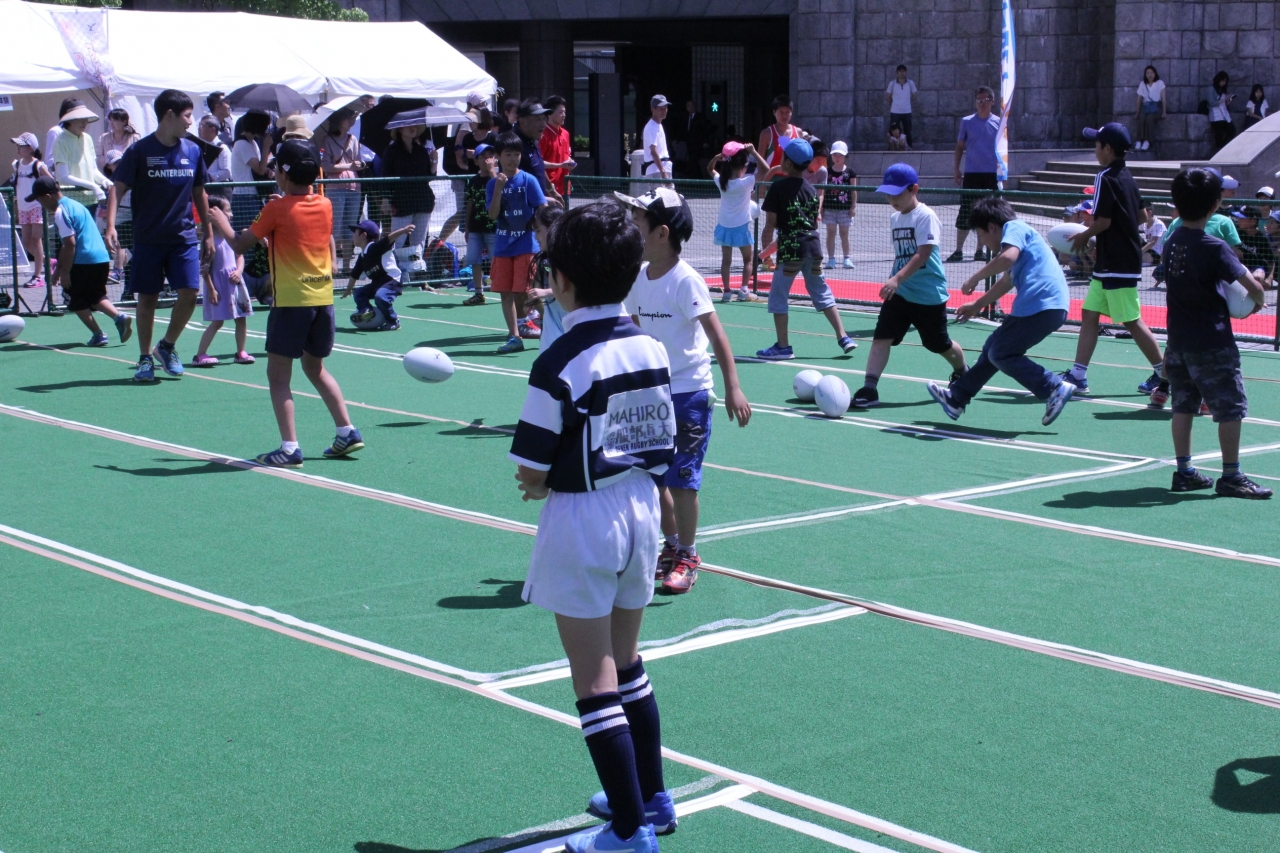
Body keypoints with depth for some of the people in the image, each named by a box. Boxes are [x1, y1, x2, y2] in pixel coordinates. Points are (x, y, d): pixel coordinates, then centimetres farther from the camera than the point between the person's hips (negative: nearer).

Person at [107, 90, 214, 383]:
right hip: (148, 238, -3)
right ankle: (145, 359, 17)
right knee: (147, 298, 4)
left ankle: (167, 346, 13)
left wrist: (208, 233, 15)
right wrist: (110, 225, -23)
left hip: (184, 237, 3)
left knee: (189, 292, -10)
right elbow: (118, 188, -9)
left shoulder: (192, 151, 5)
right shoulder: (140, 150, -7)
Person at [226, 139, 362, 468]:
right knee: (316, 368, 22)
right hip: (323, 299, 6)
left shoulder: (277, 209, -10)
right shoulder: (325, 206, 6)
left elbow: (240, 245, -4)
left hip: (291, 301, -6)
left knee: (278, 375, 0)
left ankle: (289, 448, -8)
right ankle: (347, 431, 19)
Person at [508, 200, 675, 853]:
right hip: (642, 508, 7)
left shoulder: (560, 364, -19)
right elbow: (663, 452, 6)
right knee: (626, 664, 22)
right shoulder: (651, 350, 1)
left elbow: (533, 472, -16)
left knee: (596, 682, 3)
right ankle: (651, 797, 33)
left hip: (582, 522, -7)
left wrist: (541, 484, 5)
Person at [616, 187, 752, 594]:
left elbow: (717, 335, -17)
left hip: (689, 393, -7)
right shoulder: (638, 279, 4)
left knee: (681, 478, -3)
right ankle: (671, 546, 26)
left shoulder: (686, 281, -16)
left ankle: (688, 556, 10)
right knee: (655, 477, 11)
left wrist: (733, 388, -22)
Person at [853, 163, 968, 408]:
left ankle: (962, 374, 40)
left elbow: (922, 255, -26)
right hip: (900, 293, 6)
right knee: (881, 337, -11)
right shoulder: (895, 218, 8)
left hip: (929, 295, -6)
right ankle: (869, 389, -15)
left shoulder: (926, 216, -15)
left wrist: (897, 279, -36)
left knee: (939, 344, 12)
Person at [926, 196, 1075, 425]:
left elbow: (1008, 257, -25)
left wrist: (975, 278, -14)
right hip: (1048, 306, 10)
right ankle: (956, 398, 24)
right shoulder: (1019, 235, 28)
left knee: (1001, 354, -6)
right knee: (993, 348, 17)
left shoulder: (1013, 227, -3)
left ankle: (1055, 388, -10)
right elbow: (1007, 282, 42)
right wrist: (977, 305, 50)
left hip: (1042, 305, -10)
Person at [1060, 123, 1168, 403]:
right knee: (1089, 313, 9)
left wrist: (1084, 236, -3)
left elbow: (1103, 221, -22)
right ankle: (1078, 375, 9)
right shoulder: (1127, 177, 11)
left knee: (1133, 321, -4)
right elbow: (1140, 216, 18)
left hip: (1118, 264, -10)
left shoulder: (1107, 178, -16)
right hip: (1108, 263, 10)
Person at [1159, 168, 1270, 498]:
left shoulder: (1171, 243, 3)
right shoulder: (1214, 248, -18)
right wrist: (1258, 301, 4)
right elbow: (1252, 286, -17)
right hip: (1212, 343, -7)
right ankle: (1231, 476, 4)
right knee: (1231, 408, 1)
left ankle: (1184, 471, 16)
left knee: (1183, 405, 12)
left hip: (1178, 340, 7)